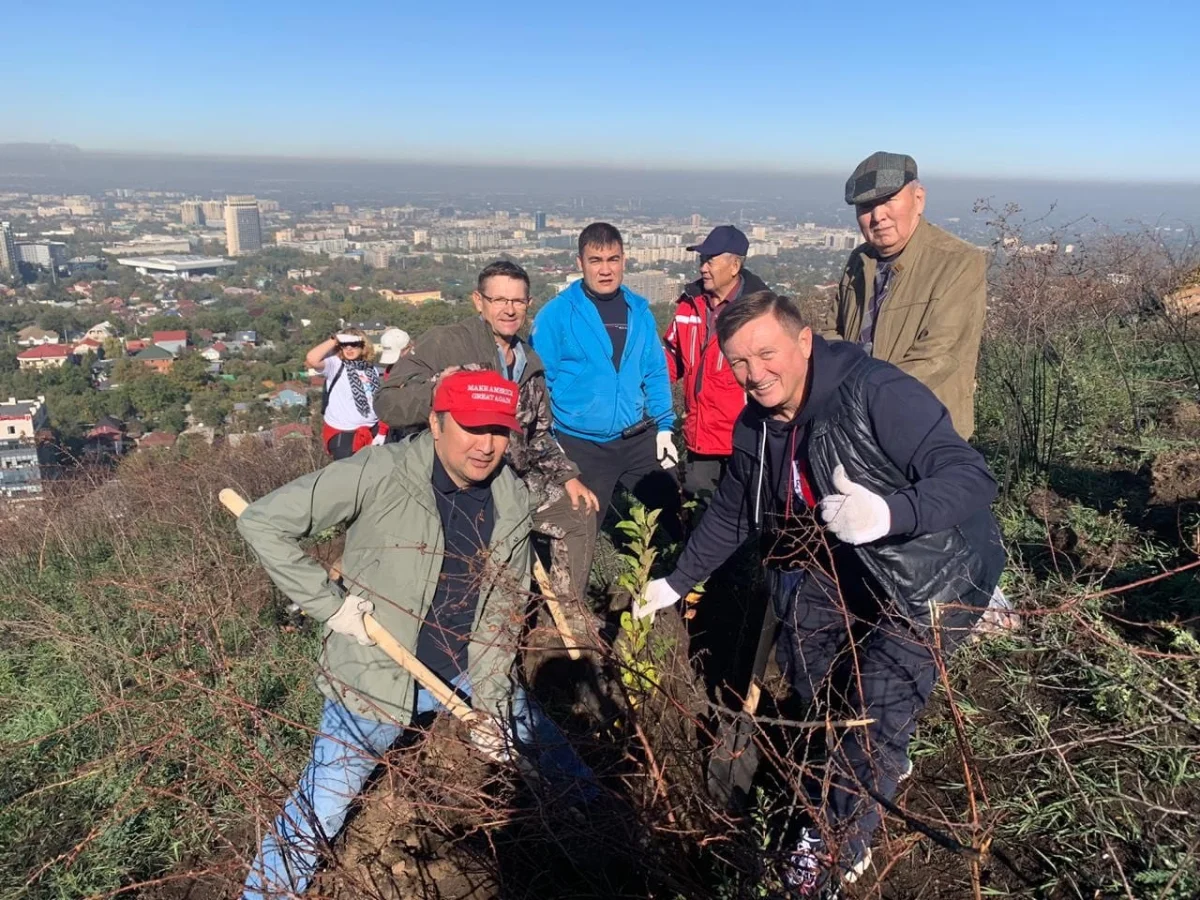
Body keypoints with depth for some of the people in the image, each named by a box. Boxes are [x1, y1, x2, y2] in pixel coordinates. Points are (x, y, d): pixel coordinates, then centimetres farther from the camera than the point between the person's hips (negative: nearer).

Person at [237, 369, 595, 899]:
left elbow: (505, 608, -2)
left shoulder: (513, 500, -9)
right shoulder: (377, 474, -25)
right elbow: (262, 524, -22)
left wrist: (489, 701, -7)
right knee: (319, 809, 3)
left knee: (556, 754, 19)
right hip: (376, 677, -4)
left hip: (467, 673, 5)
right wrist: (330, 603, -23)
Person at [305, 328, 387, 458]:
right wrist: (334, 340, -21)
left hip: (372, 431, 5)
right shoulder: (335, 364, -7)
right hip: (342, 434, -5)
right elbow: (311, 360, -28)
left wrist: (382, 431, 5)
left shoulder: (372, 370, 7)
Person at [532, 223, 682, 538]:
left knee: (675, 511, 16)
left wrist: (665, 427, 2)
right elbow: (540, 383, -8)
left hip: (639, 440, 4)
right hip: (581, 446, -3)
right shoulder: (556, 314, -9)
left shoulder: (640, 311, 4)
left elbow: (656, 374, 8)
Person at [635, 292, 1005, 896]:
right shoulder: (755, 427, -7)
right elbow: (731, 515, 8)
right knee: (804, 670, 15)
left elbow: (973, 477, -34)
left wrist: (889, 513, -53)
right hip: (842, 569, 8)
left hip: (932, 575, -7)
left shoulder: (877, 393, -31)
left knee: (876, 708, -9)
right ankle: (885, 757, 44)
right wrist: (676, 583, 13)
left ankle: (839, 843, 18)